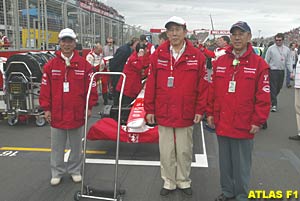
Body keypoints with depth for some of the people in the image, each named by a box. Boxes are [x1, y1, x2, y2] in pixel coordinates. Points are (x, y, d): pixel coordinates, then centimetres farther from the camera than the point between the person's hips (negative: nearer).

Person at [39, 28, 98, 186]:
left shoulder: (84, 65, -3)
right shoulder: (51, 65, 0)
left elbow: (91, 87, -2)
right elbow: (45, 88, 1)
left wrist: (89, 107, -3)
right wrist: (46, 109, -1)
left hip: (77, 113, -1)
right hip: (56, 114, 1)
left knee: (76, 146, 14)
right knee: (57, 146, 12)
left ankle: (75, 170, 31)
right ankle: (57, 172, 28)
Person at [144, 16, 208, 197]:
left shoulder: (197, 56, -4)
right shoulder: (158, 55, 0)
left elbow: (203, 86, -3)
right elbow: (150, 84, 1)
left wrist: (200, 110, -4)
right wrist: (149, 109, 0)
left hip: (186, 114, -1)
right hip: (163, 113, 1)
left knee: (184, 151, 13)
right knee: (166, 151, 13)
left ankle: (184, 181, 33)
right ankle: (169, 182, 30)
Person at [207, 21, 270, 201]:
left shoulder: (259, 64, -5)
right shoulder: (220, 62, 7)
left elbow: (263, 96, -8)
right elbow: (212, 90, 8)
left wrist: (258, 121, -10)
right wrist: (210, 113, 6)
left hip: (244, 126, -4)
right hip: (222, 124, 4)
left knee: (242, 164, 9)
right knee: (225, 161, 17)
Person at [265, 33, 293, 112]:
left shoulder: (287, 49, 10)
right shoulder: (271, 48, -1)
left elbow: (288, 62, 11)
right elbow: (266, 60, 1)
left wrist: (291, 71, 2)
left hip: (282, 71, 4)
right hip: (273, 71, -4)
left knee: (279, 88, 11)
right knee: (273, 88, -6)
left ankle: (271, 99, 31)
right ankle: (274, 104, -2)